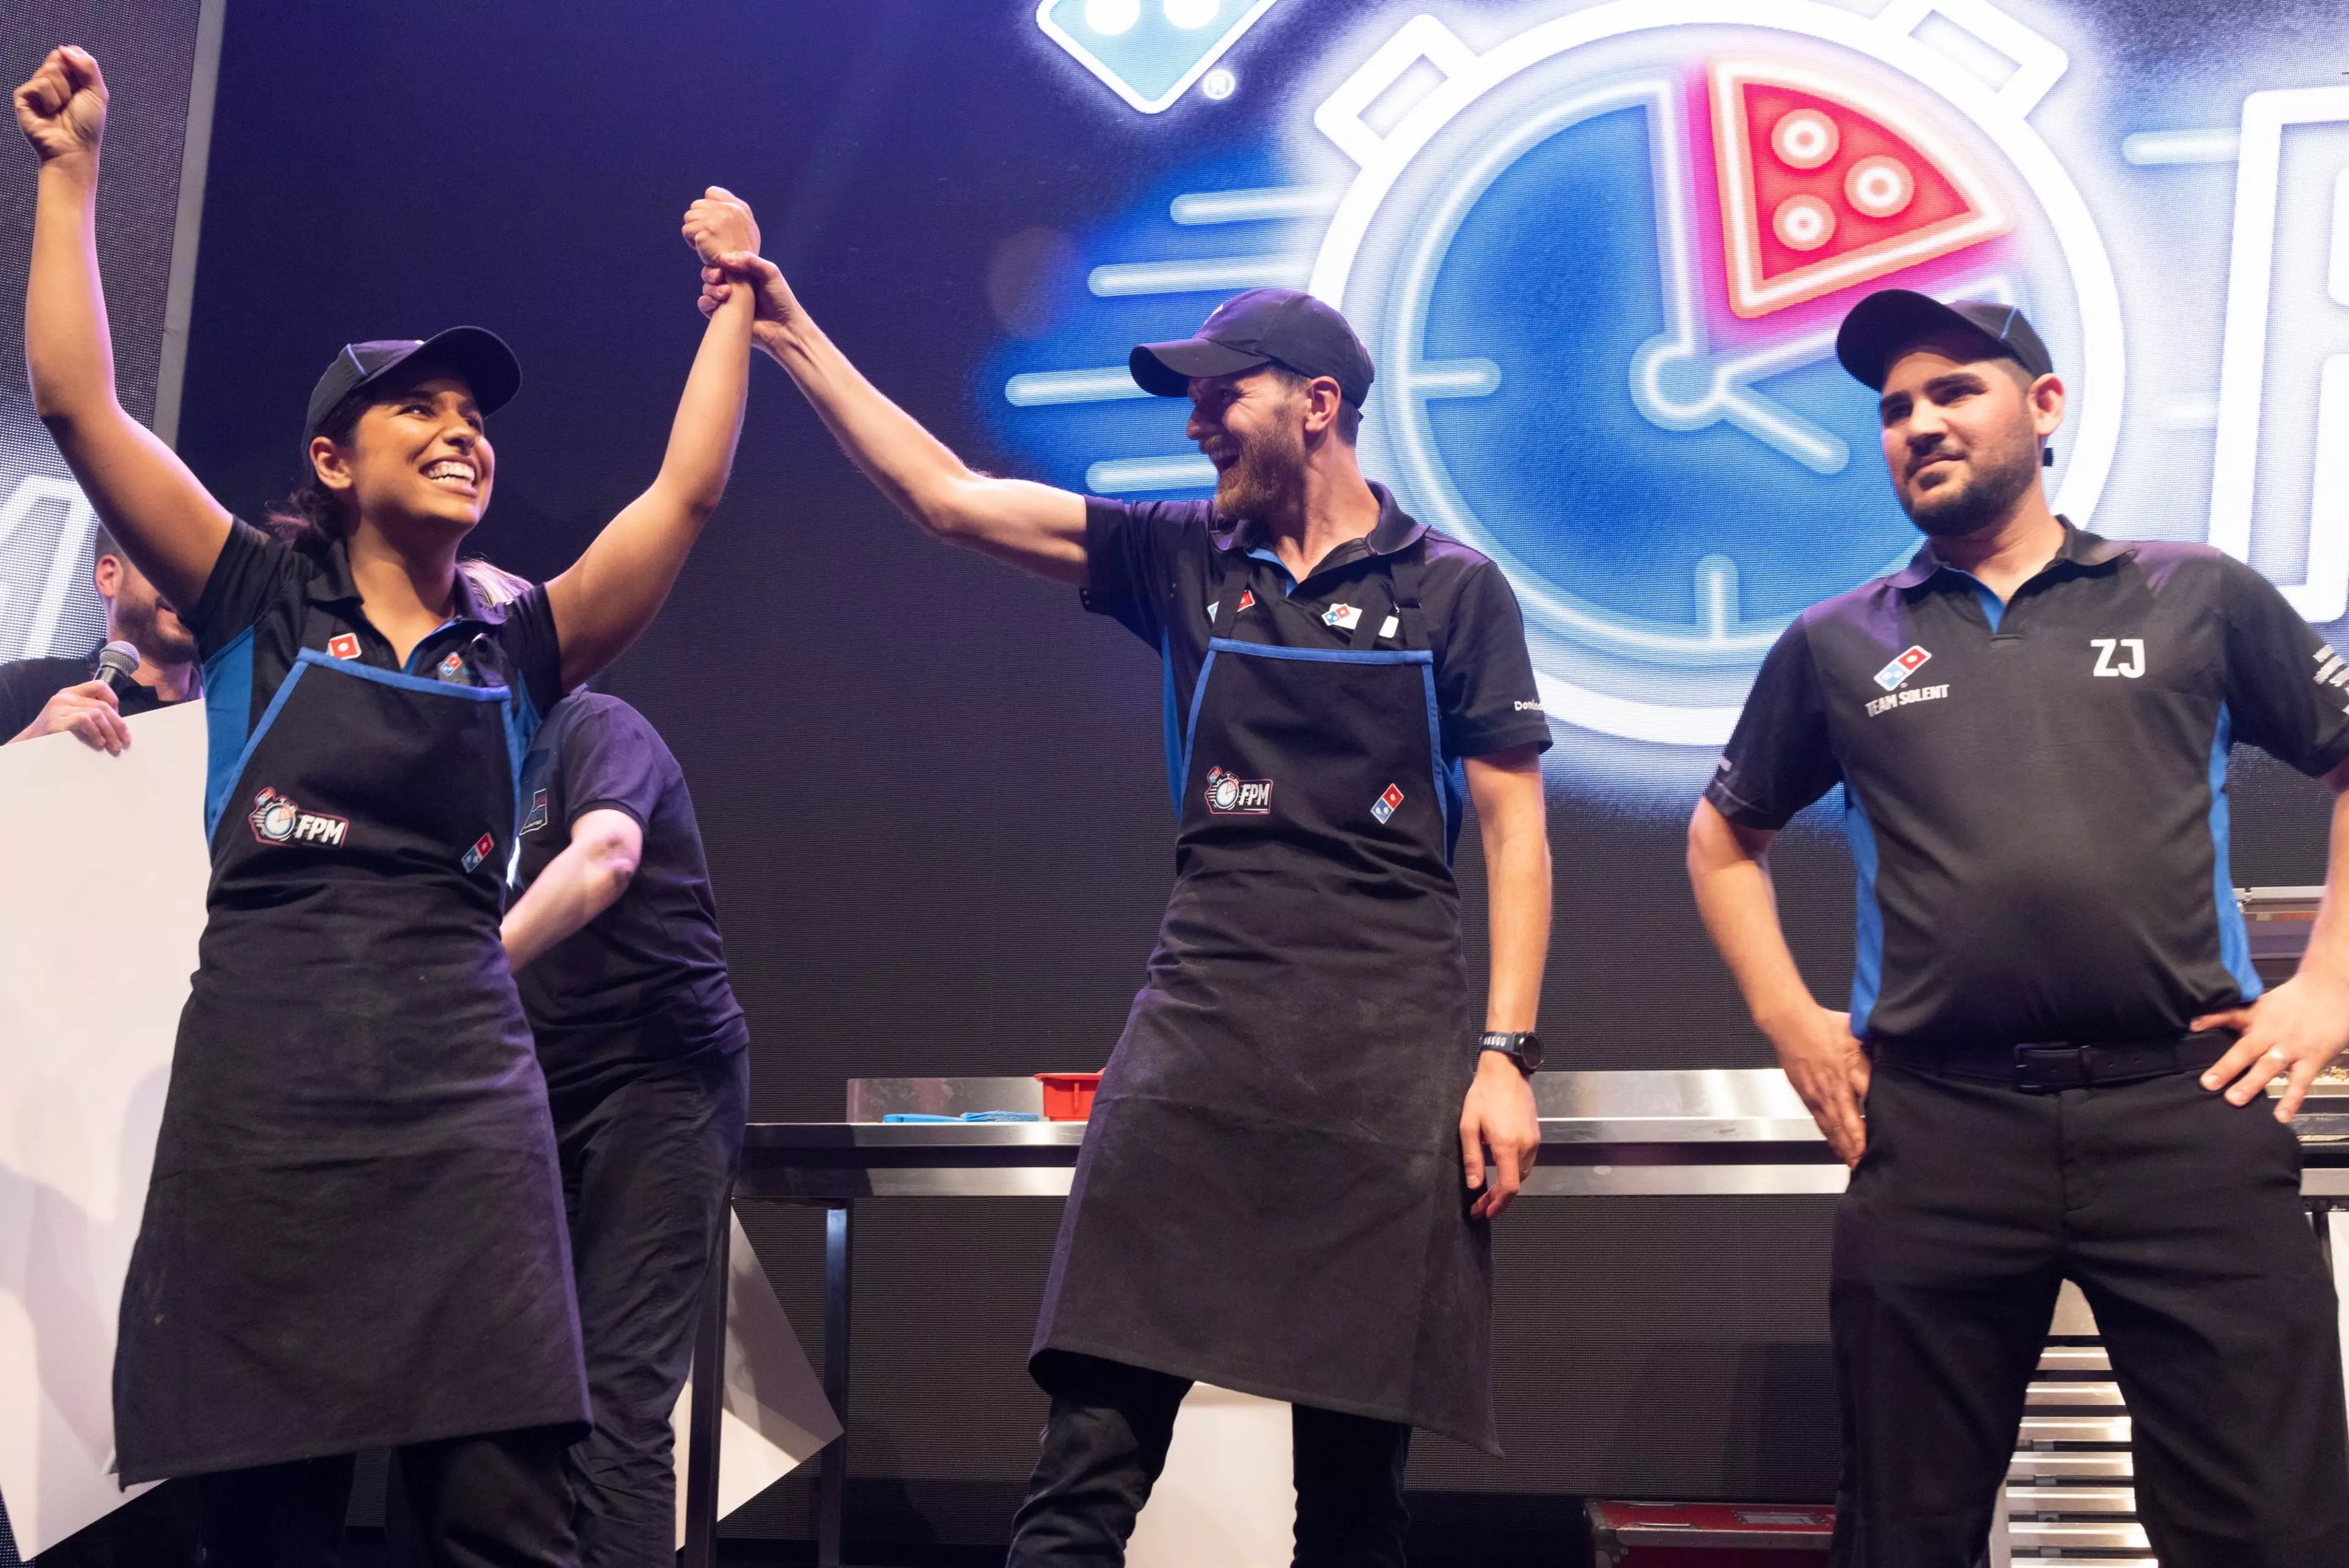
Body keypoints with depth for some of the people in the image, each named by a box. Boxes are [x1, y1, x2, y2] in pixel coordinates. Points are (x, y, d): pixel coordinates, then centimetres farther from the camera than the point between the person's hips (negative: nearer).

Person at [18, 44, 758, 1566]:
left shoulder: (517, 649, 12)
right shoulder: (262, 608, 8)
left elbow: (687, 491, 6)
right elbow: (78, 403, 2)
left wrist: (734, 297, 8)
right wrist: (72, 170, 3)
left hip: (464, 1112, 1)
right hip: (258, 1106, -1)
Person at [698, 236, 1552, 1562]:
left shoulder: (1453, 590, 5)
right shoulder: (1183, 559, 12)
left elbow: (1516, 836, 2)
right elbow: (946, 494, 11)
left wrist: (1506, 1056, -6)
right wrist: (795, 336, 8)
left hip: (1390, 1047, -2)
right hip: (1201, 1023, 2)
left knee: (1357, 1456, 4)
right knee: (1098, 1428, -5)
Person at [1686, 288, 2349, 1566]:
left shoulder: (2201, 599, 9)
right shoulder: (1836, 644, 12)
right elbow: (1723, 838, 22)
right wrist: (1790, 1024, 10)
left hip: (2187, 1109, -1)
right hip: (1936, 1128, 1)